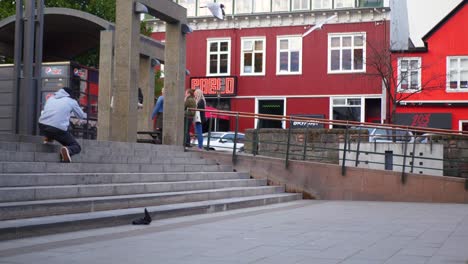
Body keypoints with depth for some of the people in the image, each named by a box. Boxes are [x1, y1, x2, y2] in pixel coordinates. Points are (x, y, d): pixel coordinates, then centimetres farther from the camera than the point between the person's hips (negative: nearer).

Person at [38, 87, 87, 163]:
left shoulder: (51, 98, 21)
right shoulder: (72, 101, 11)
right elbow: (81, 116, 25)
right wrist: (85, 115, 51)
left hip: (42, 127, 5)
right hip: (58, 130, -5)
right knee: (77, 147, 7)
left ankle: (49, 137, 22)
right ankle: (67, 150, -23)